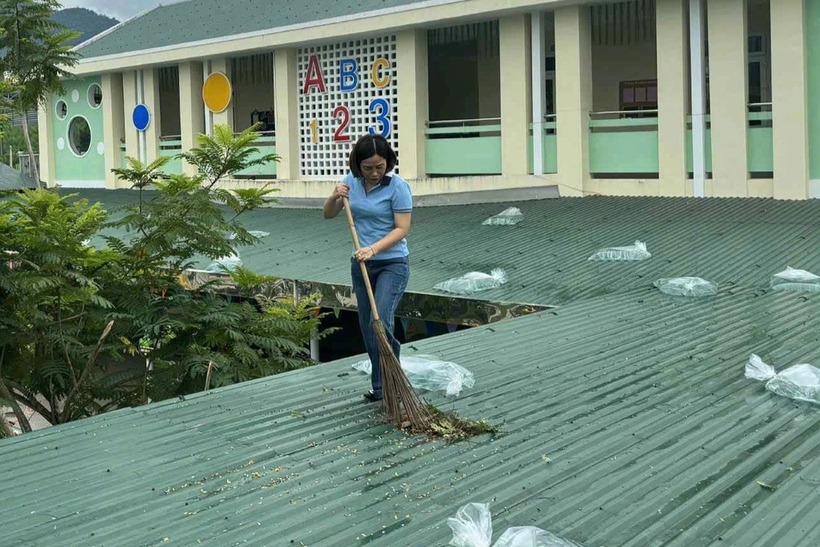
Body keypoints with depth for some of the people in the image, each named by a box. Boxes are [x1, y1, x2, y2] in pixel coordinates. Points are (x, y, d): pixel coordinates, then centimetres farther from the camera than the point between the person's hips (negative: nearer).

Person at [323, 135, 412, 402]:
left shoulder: (398, 186, -14)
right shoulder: (352, 181, 2)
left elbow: (402, 228, -16)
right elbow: (328, 214, 9)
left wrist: (373, 249, -28)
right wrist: (335, 197, -12)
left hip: (392, 265, -6)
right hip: (361, 265, 6)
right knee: (367, 328, 9)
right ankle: (380, 387, 20)